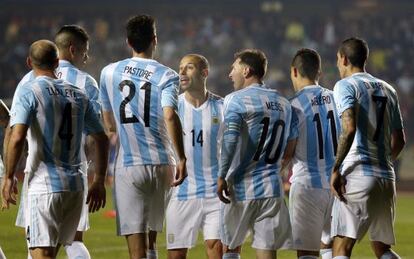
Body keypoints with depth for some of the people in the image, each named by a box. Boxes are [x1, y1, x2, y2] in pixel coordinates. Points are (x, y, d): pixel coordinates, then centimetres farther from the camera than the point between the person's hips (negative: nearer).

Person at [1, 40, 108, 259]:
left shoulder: (28, 91, -5)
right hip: (75, 184, 6)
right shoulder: (78, 95, 13)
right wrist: (99, 182, 21)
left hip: (44, 185, -6)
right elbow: (101, 139, 15)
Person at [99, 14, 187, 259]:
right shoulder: (167, 76, -1)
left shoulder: (109, 72, 7)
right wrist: (182, 159, -16)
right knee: (151, 238, 19)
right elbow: (170, 115, -19)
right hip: (162, 163, 1)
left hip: (129, 165, -1)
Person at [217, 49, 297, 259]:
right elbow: (291, 142, 16)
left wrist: (222, 176, -13)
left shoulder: (236, 100, -6)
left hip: (241, 187, -4)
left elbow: (230, 141, -17)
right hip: (272, 188, 4)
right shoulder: (284, 104, 12)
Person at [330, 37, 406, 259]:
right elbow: (399, 140, 20)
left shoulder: (345, 86, -2)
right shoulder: (387, 90, 18)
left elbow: (349, 129, -18)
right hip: (387, 178, 7)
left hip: (357, 176, -7)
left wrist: (336, 169, -15)